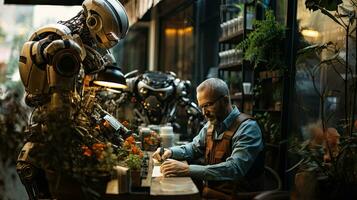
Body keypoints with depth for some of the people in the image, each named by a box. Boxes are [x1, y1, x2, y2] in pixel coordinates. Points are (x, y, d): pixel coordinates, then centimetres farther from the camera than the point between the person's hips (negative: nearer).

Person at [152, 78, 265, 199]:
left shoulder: (247, 128, -17)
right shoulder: (211, 124, 10)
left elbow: (235, 168, -30)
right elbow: (194, 148, 25)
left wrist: (187, 170, -34)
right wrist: (171, 152, 4)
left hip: (233, 195, -7)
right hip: (209, 190, 7)